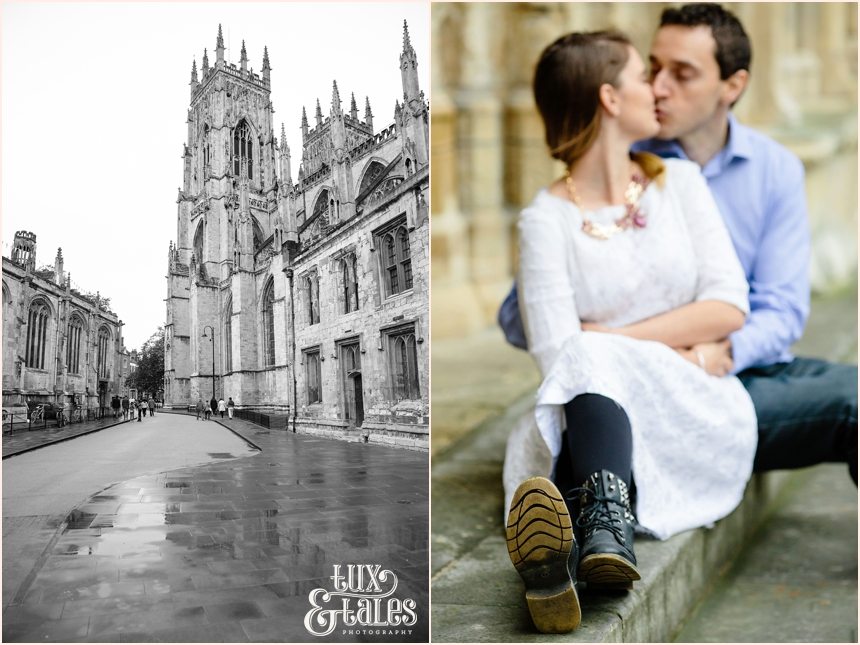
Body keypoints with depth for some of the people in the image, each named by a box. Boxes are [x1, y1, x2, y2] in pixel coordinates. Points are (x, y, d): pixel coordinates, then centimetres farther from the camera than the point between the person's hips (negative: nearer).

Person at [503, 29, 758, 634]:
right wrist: (672, 349, -11)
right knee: (588, 367, -34)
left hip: (699, 417, 1)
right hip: (595, 409, -1)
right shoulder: (547, 219, 0)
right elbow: (557, 353, -10)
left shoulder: (680, 181, 11)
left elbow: (729, 308, 0)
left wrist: (613, 339, -7)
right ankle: (608, 531, -59)